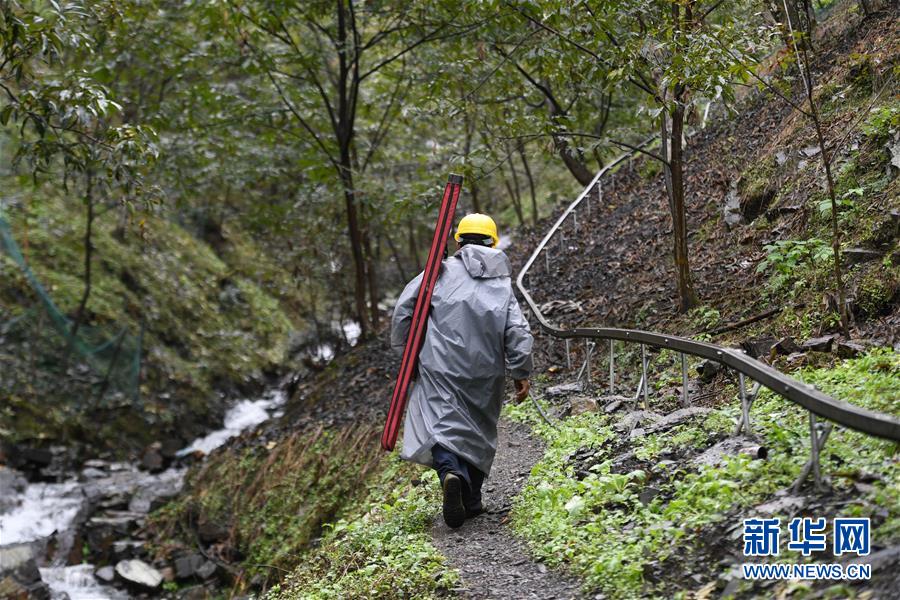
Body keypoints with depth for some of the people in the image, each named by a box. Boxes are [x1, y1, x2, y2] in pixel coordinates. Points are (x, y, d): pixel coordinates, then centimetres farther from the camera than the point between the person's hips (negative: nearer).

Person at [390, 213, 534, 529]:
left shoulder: (442, 272, 1)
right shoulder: (502, 286, 7)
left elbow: (404, 308, -2)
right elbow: (518, 333, 0)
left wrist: (405, 349, 9)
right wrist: (521, 373, 7)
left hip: (441, 368, -3)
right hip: (485, 374, 3)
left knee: (440, 424, -4)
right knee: (478, 431, 15)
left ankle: (451, 472, -32)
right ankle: (472, 500, 19)